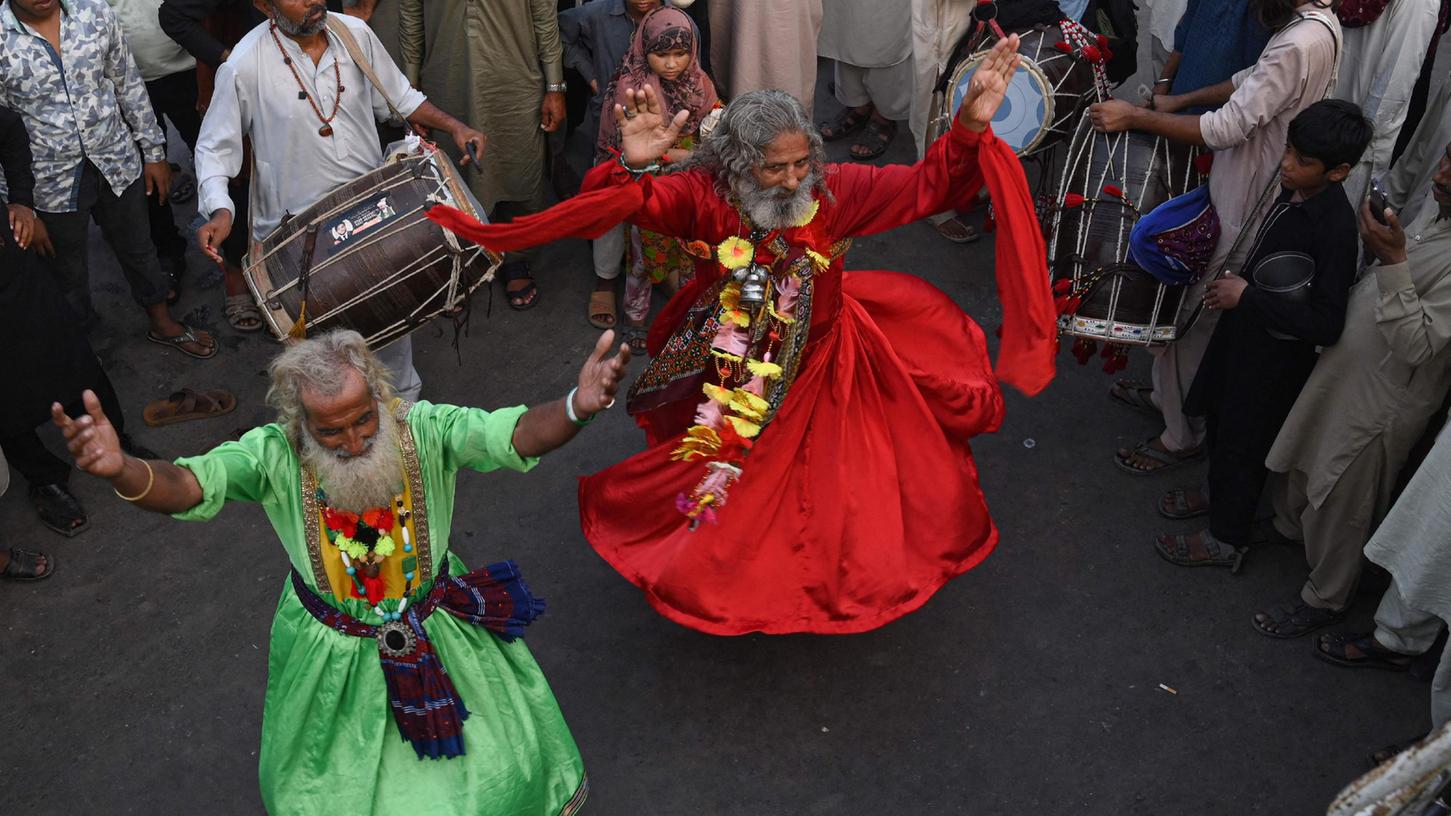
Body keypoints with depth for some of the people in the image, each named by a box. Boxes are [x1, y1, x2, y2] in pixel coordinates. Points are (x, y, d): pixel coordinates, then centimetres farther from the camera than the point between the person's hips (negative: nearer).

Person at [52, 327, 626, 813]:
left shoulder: (423, 430, -26)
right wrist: (120, 471, -59)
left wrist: (577, 408, -59)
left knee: (496, 760, 23)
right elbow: (190, 486, -36)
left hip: (438, 628, 1)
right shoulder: (275, 455, -24)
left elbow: (517, 434, -37)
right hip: (332, 651, 0)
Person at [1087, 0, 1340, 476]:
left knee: (1190, 318, 4)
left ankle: (1182, 438, 20)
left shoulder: (1299, 45, -29)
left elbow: (1227, 128, -29)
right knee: (1183, 302, 24)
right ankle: (1167, 395, 44)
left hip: (1242, 211, -10)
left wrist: (1134, 117, -24)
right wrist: (1182, 100, 6)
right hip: (1236, 194, 10)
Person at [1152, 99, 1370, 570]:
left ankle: (1227, 539, 31)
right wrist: (1240, 285, 6)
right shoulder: (1293, 189, -7)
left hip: (1277, 354, -8)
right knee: (1219, 416, 25)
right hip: (1245, 326, 8)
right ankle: (1218, 490, 51)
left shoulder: (1336, 229, -31)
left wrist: (1247, 296, -28)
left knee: (1243, 440, 10)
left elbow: (1325, 323, -32)